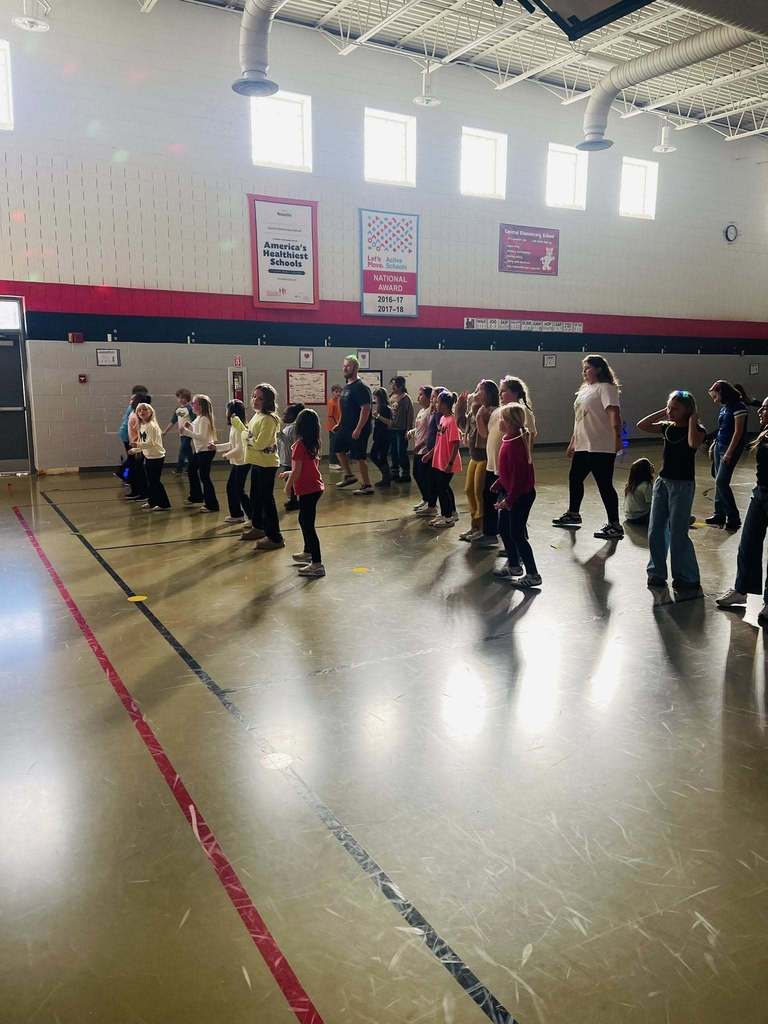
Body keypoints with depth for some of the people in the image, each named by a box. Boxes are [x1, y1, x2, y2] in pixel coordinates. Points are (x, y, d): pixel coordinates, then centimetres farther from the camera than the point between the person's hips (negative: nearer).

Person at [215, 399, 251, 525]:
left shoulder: (239, 427, -19)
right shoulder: (234, 426, 11)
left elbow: (239, 448, -23)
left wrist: (227, 455, -11)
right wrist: (216, 447, 21)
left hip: (242, 463, -10)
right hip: (236, 463, 10)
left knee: (239, 490, -4)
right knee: (231, 488, 15)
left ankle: (252, 516, 2)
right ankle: (236, 514, 25)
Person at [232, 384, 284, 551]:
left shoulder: (268, 419, -20)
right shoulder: (256, 416, 10)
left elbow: (259, 443, -25)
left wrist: (246, 436, -13)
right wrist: (238, 423, 10)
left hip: (266, 464, -10)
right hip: (256, 462, 10)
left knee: (266, 499, -6)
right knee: (255, 496, 22)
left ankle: (274, 537, 1)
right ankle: (258, 527, 39)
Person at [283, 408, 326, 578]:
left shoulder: (299, 444, -17)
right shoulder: (314, 443, 7)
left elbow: (297, 470, -18)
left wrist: (288, 485, -3)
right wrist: (291, 474, 23)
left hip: (307, 490, -9)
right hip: (315, 487, 9)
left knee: (308, 525, -7)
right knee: (304, 520, 25)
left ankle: (317, 564, -8)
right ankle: (308, 552, 41)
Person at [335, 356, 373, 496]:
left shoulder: (360, 387, -17)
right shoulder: (346, 387, 13)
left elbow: (366, 409, -23)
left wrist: (358, 429, -26)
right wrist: (340, 424, 19)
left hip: (358, 429, -10)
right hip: (346, 427, 10)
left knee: (359, 457, -6)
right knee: (339, 449, 18)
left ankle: (367, 486, 3)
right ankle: (349, 476, 30)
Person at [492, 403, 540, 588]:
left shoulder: (515, 444, -24)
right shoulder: (509, 440, 7)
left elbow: (518, 474, -25)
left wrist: (509, 499, -23)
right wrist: (499, 483, 14)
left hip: (520, 495, -10)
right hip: (510, 492, 10)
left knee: (517, 535, -5)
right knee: (504, 529, 19)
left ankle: (532, 575, 3)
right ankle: (513, 566, 33)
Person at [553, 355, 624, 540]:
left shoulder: (606, 388, -11)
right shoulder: (584, 389, 18)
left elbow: (614, 413, -23)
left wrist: (617, 438, -35)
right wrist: (573, 442, 24)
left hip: (601, 448, -10)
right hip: (582, 447, 10)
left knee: (605, 485, -7)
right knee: (574, 478, 21)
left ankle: (615, 526, 0)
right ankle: (573, 514, 40)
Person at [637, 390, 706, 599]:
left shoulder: (697, 430, -8)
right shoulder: (668, 427, 7)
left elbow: (693, 443, -30)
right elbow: (641, 425, 5)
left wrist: (692, 420, -18)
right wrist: (662, 413, 1)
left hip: (683, 485, -6)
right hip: (662, 481, 6)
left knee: (678, 534, -6)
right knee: (655, 532, 9)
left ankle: (688, 580, 4)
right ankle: (657, 573, 22)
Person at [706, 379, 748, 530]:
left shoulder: (738, 407, -13)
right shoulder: (724, 407, 12)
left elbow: (738, 432, -16)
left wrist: (729, 453, -17)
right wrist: (714, 444, 9)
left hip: (731, 448, -8)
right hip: (719, 446, 8)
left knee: (721, 481, -12)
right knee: (719, 482, 9)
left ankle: (734, 518, -4)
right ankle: (720, 515, 17)